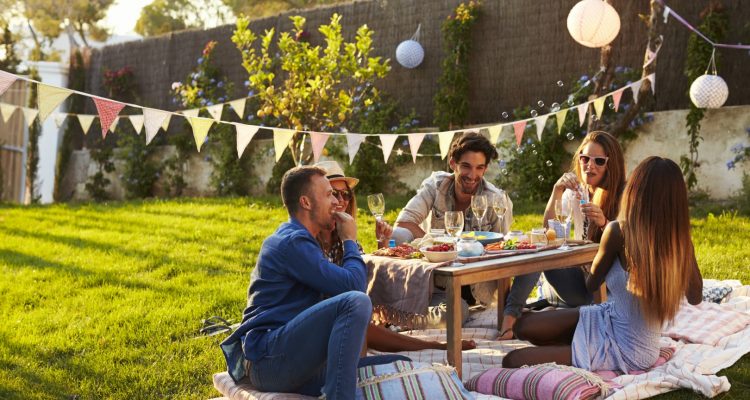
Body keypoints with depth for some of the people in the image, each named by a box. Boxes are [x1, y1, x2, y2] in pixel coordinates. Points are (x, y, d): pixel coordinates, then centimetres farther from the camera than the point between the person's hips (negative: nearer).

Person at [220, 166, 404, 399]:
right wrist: (350, 241, 0)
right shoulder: (293, 242, -10)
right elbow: (354, 285, -15)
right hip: (268, 357, -9)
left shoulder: (294, 239, 23)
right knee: (356, 302, -30)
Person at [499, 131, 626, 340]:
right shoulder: (575, 192, 11)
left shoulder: (624, 196, -2)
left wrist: (604, 223, -27)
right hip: (579, 274, 4)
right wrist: (557, 191, -14)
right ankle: (509, 317, -30)